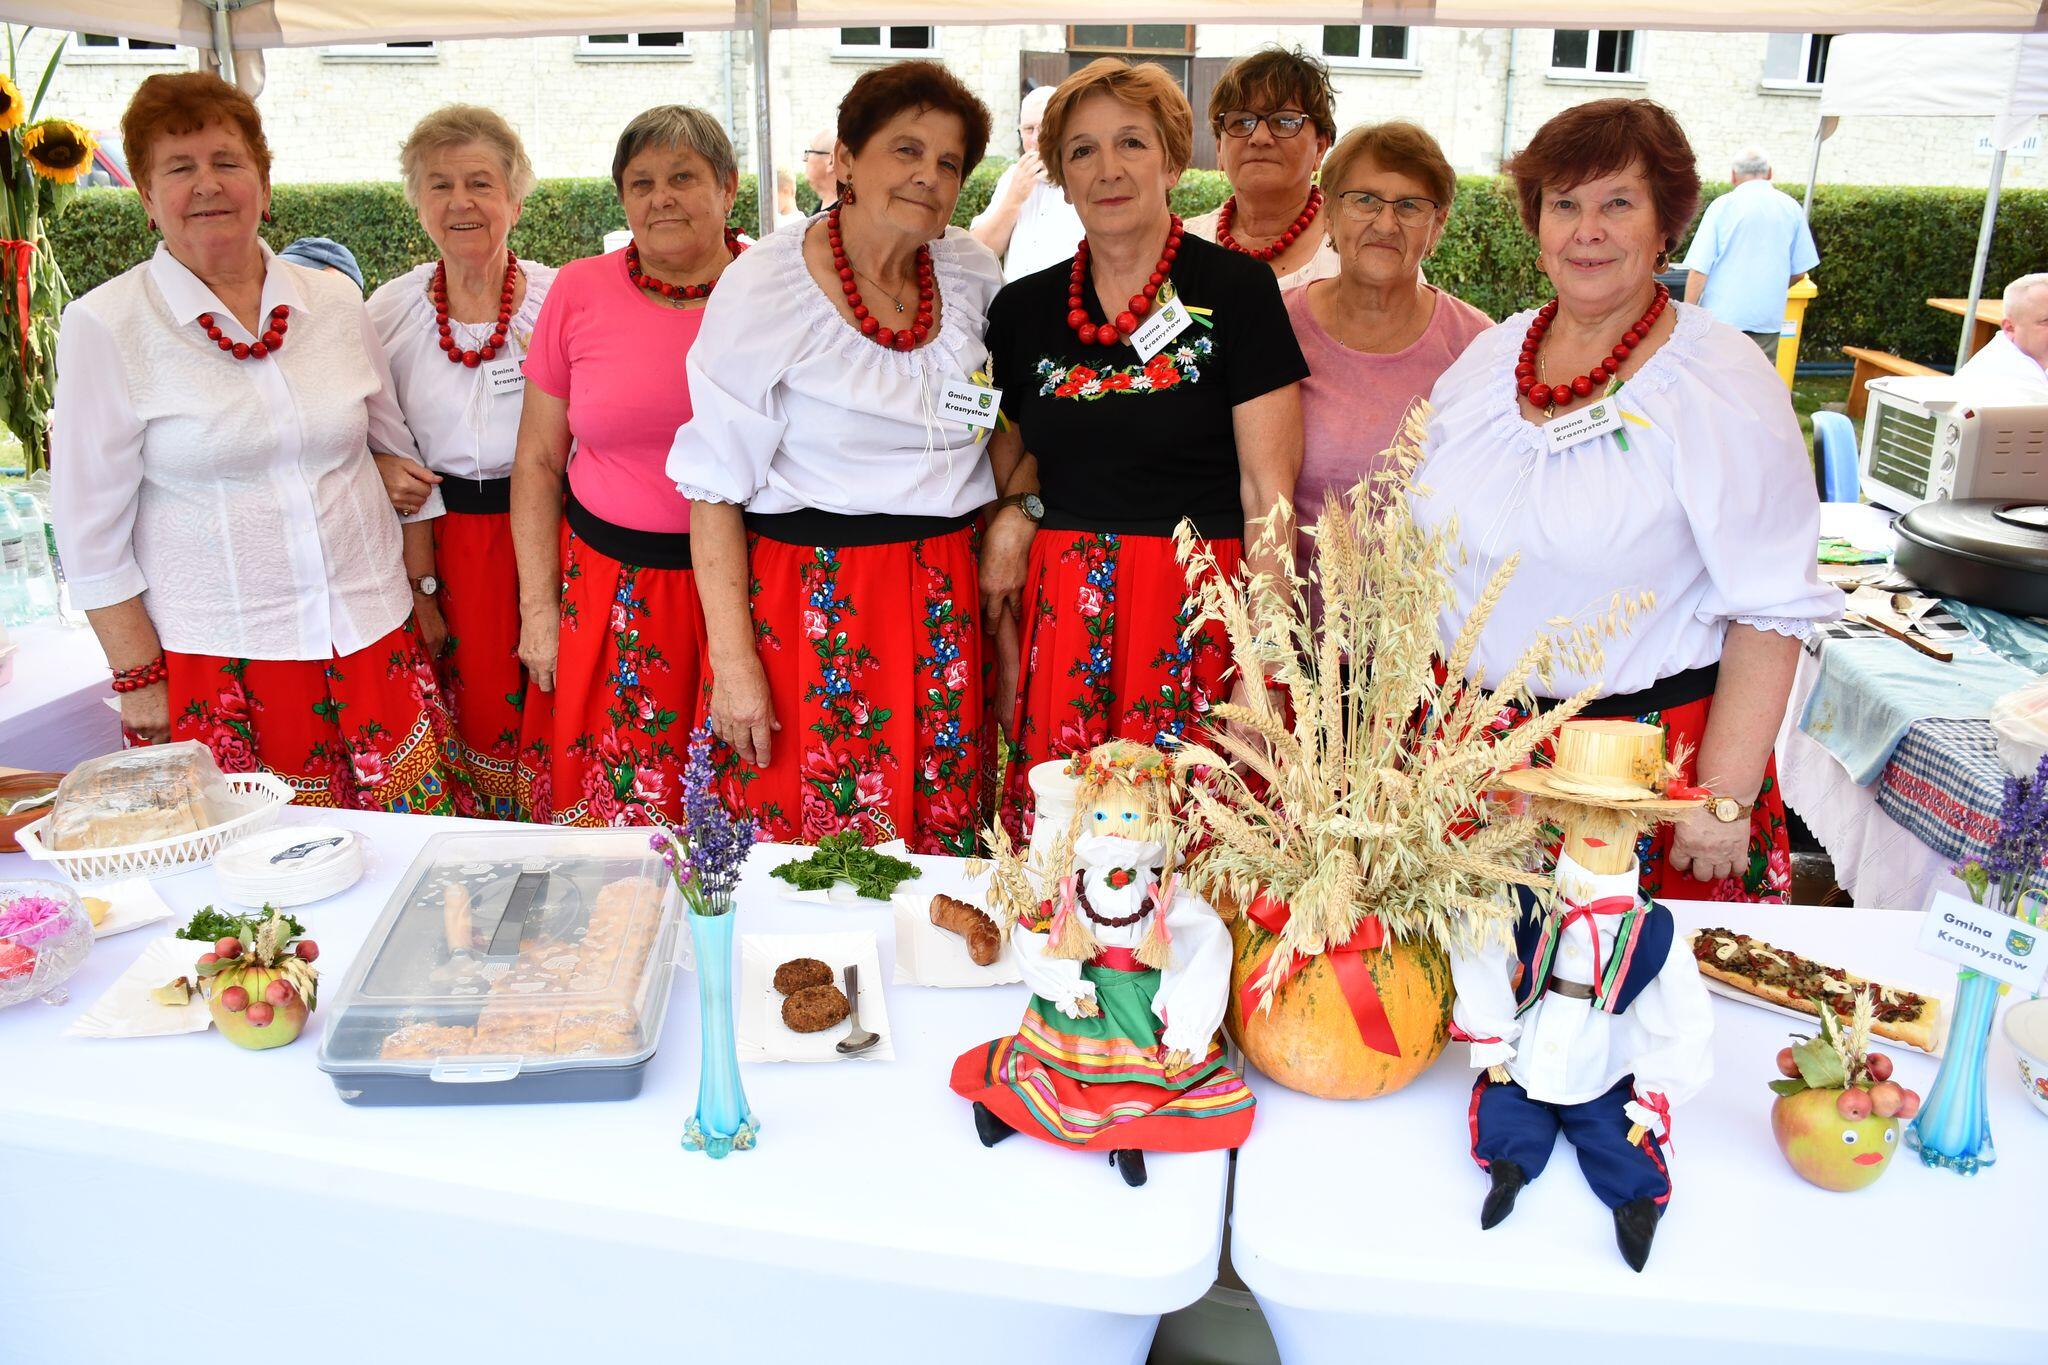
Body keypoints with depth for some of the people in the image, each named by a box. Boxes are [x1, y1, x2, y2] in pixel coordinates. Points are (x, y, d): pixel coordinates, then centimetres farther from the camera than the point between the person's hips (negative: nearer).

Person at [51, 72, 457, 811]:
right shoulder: (105, 326, -4)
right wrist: (139, 676, -4)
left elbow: (400, 450, 16)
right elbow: (92, 530, -2)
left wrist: (424, 590, 13)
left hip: (373, 641, 3)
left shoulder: (335, 301, 6)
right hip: (217, 661, -3)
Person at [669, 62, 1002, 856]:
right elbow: (716, 490, -10)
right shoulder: (765, 286, -9)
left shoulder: (972, 273, 6)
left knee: (940, 837, 10)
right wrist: (732, 659, -15)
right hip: (811, 603, -4)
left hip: (942, 607, 5)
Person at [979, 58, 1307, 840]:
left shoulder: (1235, 290, -3)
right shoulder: (1023, 309, 8)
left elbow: (1268, 492, -5)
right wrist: (1007, 662, 7)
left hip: (1196, 622, -3)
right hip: (1060, 621, 3)